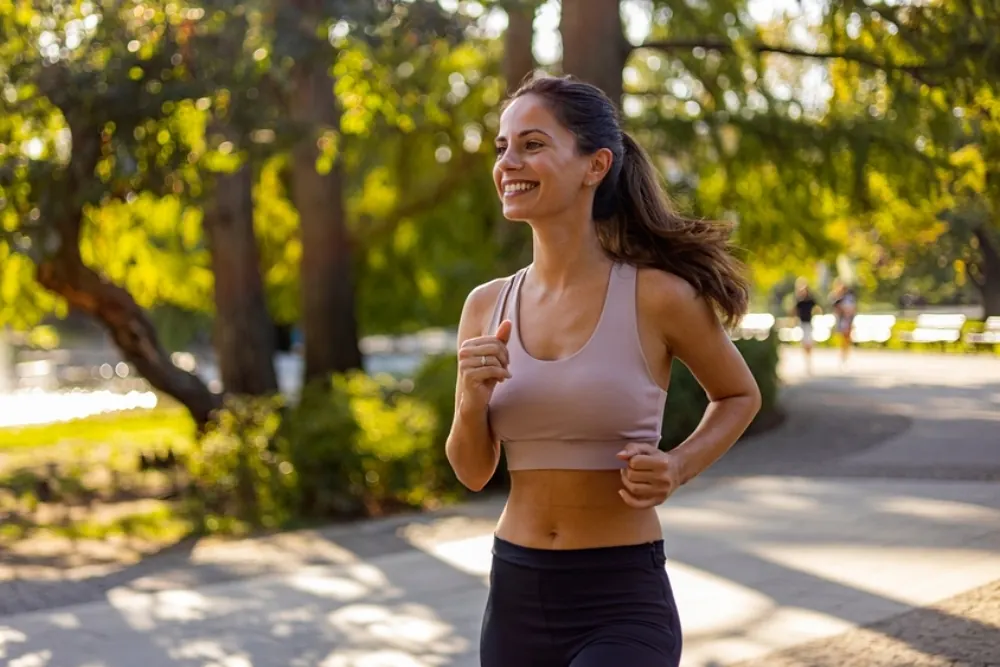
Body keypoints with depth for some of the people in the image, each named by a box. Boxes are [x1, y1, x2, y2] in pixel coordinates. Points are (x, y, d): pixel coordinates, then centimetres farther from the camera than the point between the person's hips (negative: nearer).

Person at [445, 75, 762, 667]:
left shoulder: (658, 294, -11)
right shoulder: (488, 305, 2)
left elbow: (740, 397, 7)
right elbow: (473, 472, 9)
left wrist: (675, 470, -10)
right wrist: (471, 401, -12)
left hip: (621, 601, -5)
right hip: (515, 595, 5)